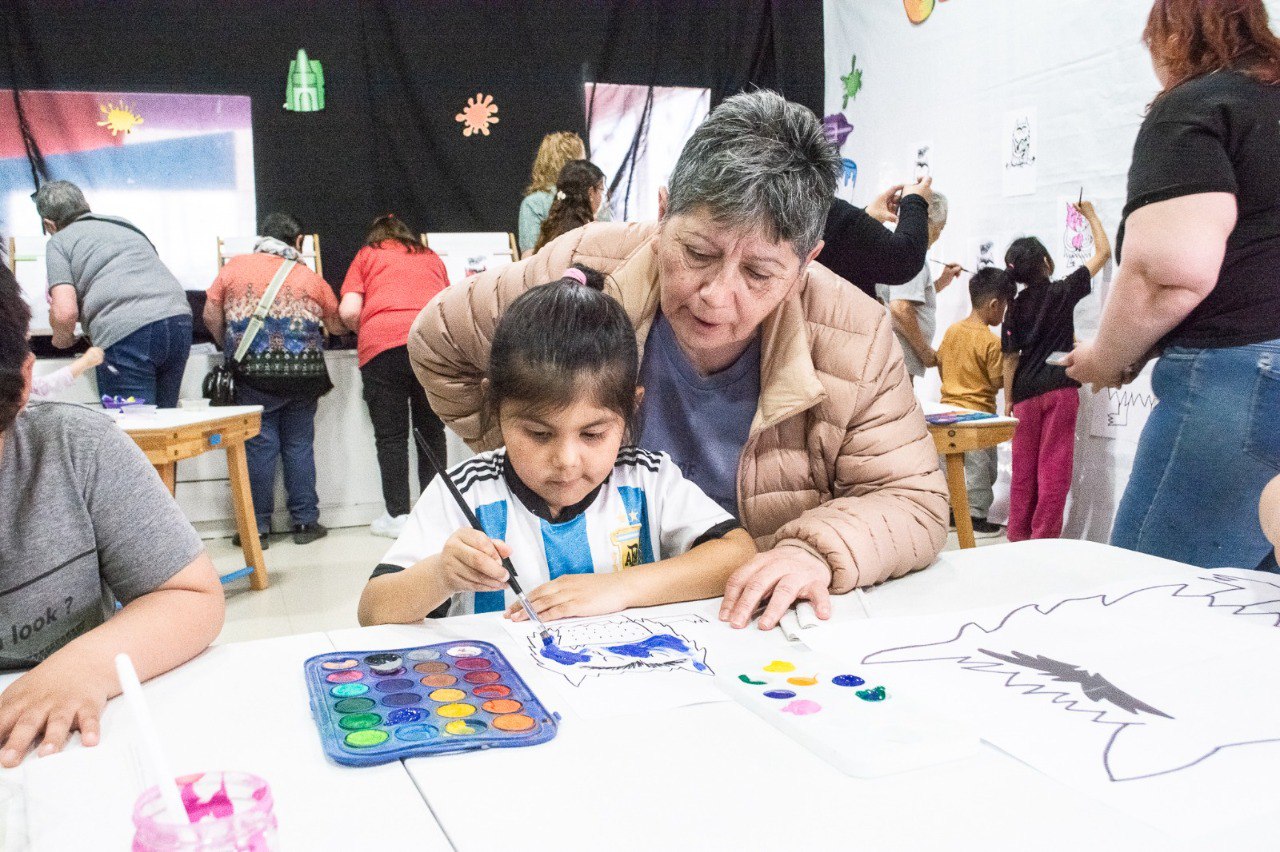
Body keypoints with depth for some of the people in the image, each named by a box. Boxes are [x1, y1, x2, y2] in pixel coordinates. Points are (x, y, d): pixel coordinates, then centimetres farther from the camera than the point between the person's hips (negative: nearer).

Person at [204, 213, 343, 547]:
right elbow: (336, 326, 14)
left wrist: (230, 349, 22)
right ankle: (305, 522, 12)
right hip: (304, 369, 1)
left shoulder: (234, 266, 9)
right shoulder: (311, 278, 10)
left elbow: (211, 315, 7)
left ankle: (258, 527, 7)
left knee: (259, 445, 3)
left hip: (254, 370, -1)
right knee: (299, 444, 8)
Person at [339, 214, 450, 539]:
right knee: (432, 430, 13)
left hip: (384, 344, -3)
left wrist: (365, 332, 24)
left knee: (391, 435, 5)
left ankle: (397, 515, 6)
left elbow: (348, 311, 5)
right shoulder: (431, 257, 27)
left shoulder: (366, 256, 18)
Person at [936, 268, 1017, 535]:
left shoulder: (952, 331, 2)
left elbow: (940, 364, 12)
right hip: (978, 412, -7)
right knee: (980, 467, 5)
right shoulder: (992, 342, -18)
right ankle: (976, 517, 11)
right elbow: (998, 382, -15)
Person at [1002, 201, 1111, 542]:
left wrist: (1008, 400, 10)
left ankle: (1018, 535, 17)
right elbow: (1103, 252, 5)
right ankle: (1044, 537, 0)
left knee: (1024, 468, 10)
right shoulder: (1063, 291, -4)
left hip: (1026, 393, 3)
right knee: (1053, 468, 0)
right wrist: (1090, 214, 17)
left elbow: (1011, 357, 3)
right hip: (1059, 389, -3)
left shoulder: (1016, 307, 3)